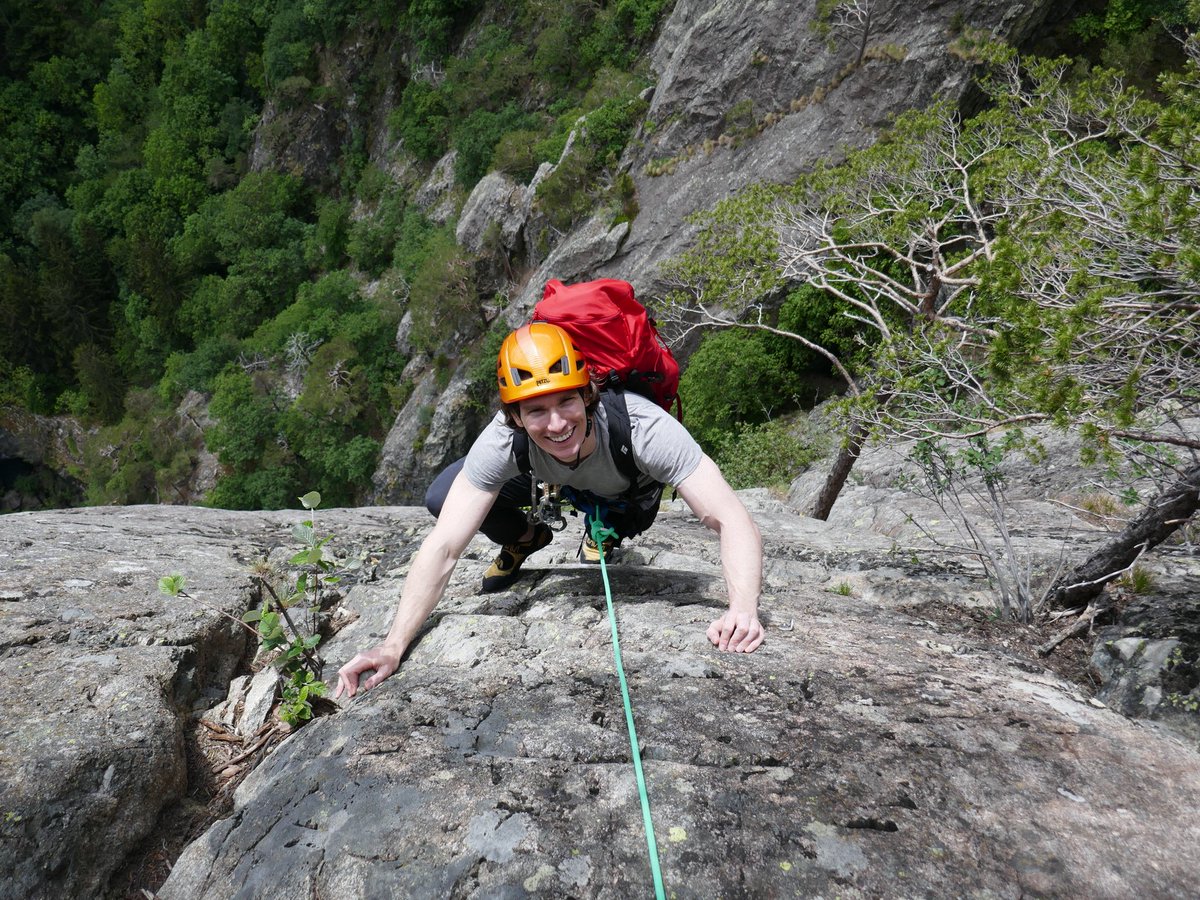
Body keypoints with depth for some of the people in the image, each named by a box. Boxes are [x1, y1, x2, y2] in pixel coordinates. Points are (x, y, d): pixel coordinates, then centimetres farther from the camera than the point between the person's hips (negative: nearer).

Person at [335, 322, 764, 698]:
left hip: (628, 491, 2)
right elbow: (443, 547, -39)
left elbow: (733, 521, -48)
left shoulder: (644, 429, -46)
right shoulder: (503, 442, -40)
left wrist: (743, 609, -66)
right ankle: (526, 540, 14)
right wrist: (393, 646, -48)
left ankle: (605, 533, 19)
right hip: (551, 480, -2)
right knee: (440, 498, -17)